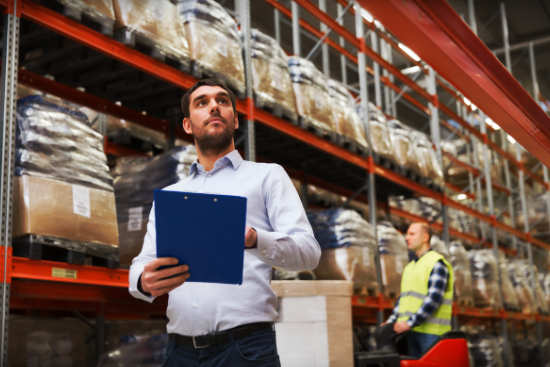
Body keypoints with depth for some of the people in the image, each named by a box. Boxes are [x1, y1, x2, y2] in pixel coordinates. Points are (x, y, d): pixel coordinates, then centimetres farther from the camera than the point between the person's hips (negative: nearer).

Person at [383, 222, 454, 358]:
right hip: (411, 331, 8)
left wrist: (410, 322, -20)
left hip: (431, 332, -8)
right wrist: (392, 320, 7)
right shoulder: (409, 267, 21)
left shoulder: (437, 263, -6)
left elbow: (434, 298, -16)